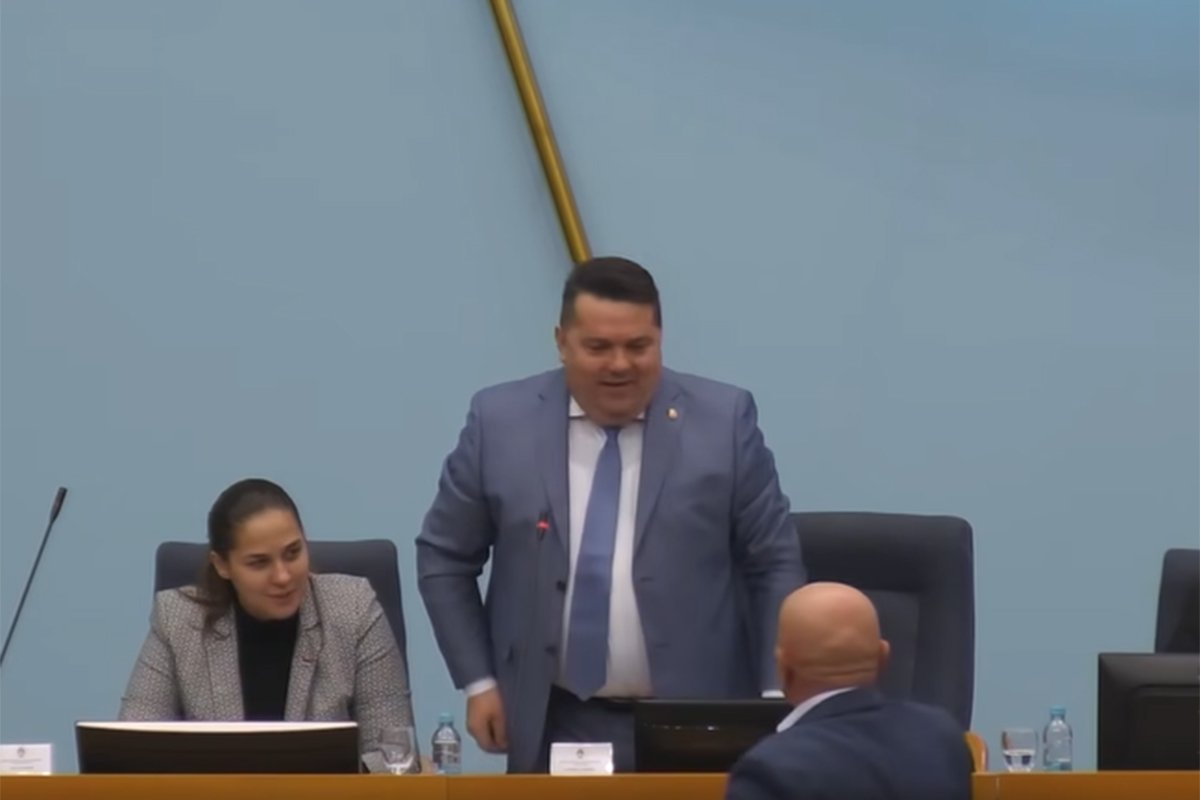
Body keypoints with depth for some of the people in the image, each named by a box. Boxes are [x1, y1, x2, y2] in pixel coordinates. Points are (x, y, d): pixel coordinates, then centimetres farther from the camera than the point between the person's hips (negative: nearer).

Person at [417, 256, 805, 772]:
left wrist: (776, 701, -4)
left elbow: (775, 565, 2)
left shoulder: (724, 420, -2)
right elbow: (444, 559, 8)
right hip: (553, 728, 1)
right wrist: (478, 682, 2)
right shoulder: (500, 422, 0)